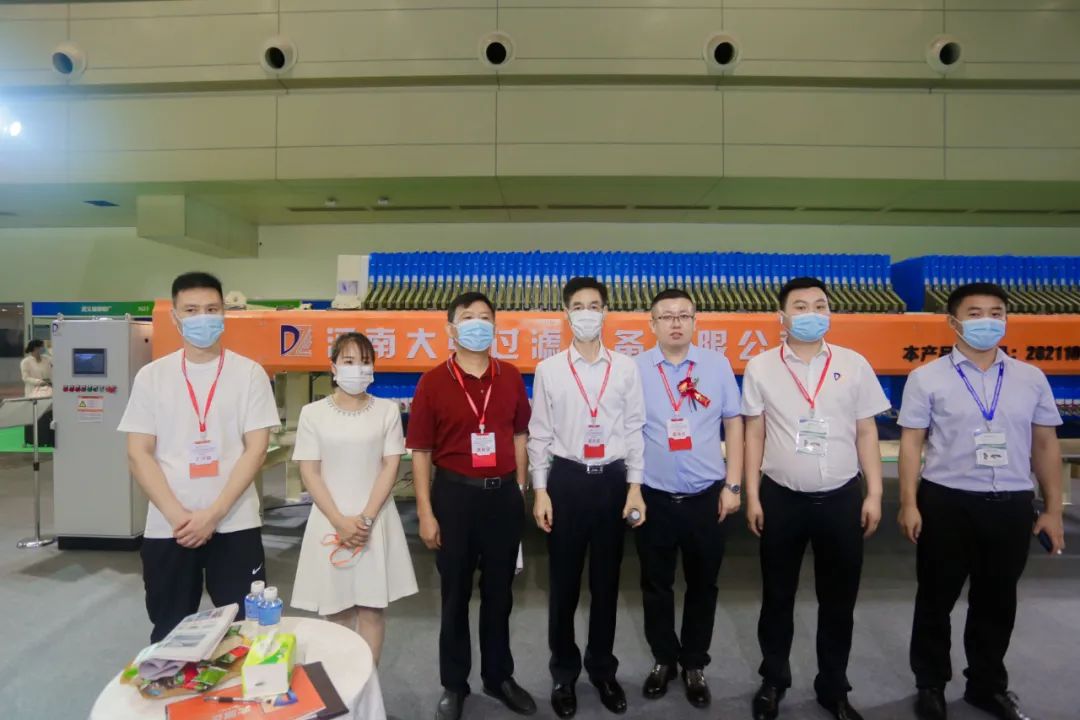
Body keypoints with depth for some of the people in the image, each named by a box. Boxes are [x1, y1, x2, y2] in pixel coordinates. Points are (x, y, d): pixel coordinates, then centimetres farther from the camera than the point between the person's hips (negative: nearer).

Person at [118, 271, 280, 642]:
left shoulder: (249, 373, -2)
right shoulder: (151, 376, 3)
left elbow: (256, 449, -6)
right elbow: (139, 454, 0)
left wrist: (213, 514, -13)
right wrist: (178, 515, -10)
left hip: (235, 525, -1)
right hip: (167, 528, 2)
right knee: (169, 634, 15)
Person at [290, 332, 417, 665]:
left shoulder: (387, 410, 1)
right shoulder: (313, 413, 0)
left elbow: (390, 468, -2)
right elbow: (309, 473, -3)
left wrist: (366, 517, -11)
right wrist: (340, 521, -11)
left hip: (376, 519, 0)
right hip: (330, 521, 0)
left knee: (371, 608, 4)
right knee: (336, 611, 9)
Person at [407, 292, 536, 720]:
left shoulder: (511, 377, 2)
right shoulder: (433, 382, -7)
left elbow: (518, 435, 9)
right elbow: (420, 451, -6)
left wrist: (520, 488, 5)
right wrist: (425, 512, -8)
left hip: (503, 494, 2)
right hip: (454, 494, -2)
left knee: (499, 592, 16)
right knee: (455, 594, 14)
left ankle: (499, 677, 36)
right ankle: (454, 685, 33)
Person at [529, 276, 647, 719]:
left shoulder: (625, 368, 1)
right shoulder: (549, 369, -1)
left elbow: (634, 429, 3)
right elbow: (540, 434, 1)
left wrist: (634, 486, -2)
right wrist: (540, 490, -3)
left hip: (612, 479, 1)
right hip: (566, 479, -1)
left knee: (606, 580, 14)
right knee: (564, 582, 11)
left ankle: (602, 668, 36)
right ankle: (564, 672, 32)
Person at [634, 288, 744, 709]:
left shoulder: (718, 365, -1)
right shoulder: (635, 370, -4)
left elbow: (733, 425, 3)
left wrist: (732, 485, 0)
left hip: (707, 496, 1)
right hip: (654, 497, 0)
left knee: (702, 585, 15)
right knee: (656, 586, 15)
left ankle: (694, 665, 36)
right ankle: (664, 659, 37)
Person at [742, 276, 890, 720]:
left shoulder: (854, 364, 1)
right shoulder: (761, 367, -2)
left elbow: (866, 433, 5)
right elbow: (754, 435, 0)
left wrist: (874, 494, 0)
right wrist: (752, 496, -3)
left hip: (841, 498, 1)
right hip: (781, 498, -1)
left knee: (838, 600, 14)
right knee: (778, 597, 14)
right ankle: (773, 681, 34)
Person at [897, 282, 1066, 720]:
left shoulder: (1031, 379, 6)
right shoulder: (927, 378, -3)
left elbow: (1046, 444, 10)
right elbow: (911, 442, -5)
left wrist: (1053, 508, 8)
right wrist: (909, 504, -9)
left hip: (1012, 505, 3)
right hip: (946, 503, -3)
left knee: (997, 601, 18)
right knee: (936, 599, 11)